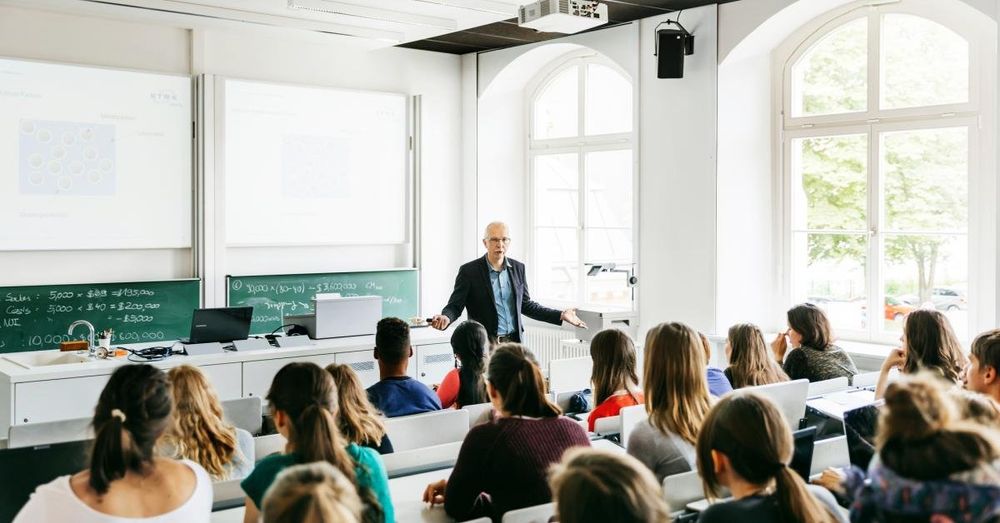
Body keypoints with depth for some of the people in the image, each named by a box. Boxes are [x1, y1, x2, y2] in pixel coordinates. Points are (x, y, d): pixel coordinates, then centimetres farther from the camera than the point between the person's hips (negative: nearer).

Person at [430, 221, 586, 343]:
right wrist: (445, 318, -26)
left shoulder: (518, 268, 9)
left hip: (513, 342, 4)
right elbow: (455, 305, -3)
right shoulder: (469, 271, -4)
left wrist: (561, 316, 12)